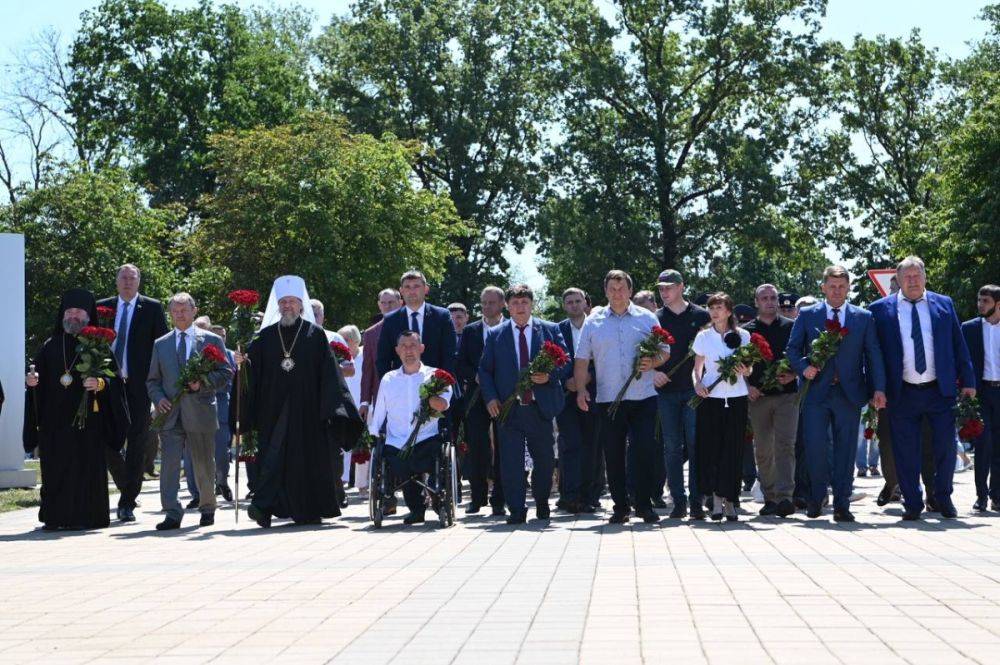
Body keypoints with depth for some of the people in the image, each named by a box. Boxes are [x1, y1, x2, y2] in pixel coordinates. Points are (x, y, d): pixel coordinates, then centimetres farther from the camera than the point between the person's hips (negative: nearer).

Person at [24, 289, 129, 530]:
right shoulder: (50, 346, 13)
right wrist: (32, 381, -9)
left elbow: (115, 379, -2)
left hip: (87, 418, -3)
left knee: (86, 468, -4)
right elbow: (38, 379, 12)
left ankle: (85, 516, 1)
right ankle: (55, 517, 6)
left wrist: (100, 384, -21)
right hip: (55, 420, 3)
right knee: (55, 469, 1)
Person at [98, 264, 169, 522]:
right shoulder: (102, 307, 10)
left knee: (137, 442, -3)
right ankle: (127, 488, 24)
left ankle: (127, 502, 1)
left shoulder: (152, 308, 3)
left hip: (140, 385, -2)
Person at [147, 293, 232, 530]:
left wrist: (203, 383, -13)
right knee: (169, 464, -10)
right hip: (170, 414, 2)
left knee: (204, 466, 7)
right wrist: (159, 398, -3)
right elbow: (152, 380, 17)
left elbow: (226, 373, 3)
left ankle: (207, 509, 25)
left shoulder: (212, 340, 7)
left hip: (200, 413, -2)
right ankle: (172, 514, -11)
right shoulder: (161, 344, 15)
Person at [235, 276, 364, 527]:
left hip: (307, 409, -1)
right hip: (274, 409, 1)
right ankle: (264, 506, -8)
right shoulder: (265, 336, 9)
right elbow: (253, 373, 5)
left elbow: (329, 373, -2)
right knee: (273, 454, -5)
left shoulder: (315, 334, 3)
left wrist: (332, 408, -10)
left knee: (309, 458, 2)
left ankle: (310, 511, 12)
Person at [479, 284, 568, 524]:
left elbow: (565, 362, 4)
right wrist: (490, 398, -5)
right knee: (511, 461, -4)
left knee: (544, 460, 9)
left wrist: (549, 376, -15)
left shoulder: (551, 330, 6)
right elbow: (485, 370, 8)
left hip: (541, 406, 0)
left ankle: (542, 504, 29)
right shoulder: (495, 334, 7)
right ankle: (516, 511, 2)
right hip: (508, 408, 0)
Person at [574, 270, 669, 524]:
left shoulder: (647, 318, 7)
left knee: (645, 450, -6)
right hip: (608, 399, 1)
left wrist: (652, 362, -12)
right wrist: (580, 390, -4)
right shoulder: (593, 322, 8)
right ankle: (620, 506, 13)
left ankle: (644, 505, 5)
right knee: (613, 455, 4)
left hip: (643, 398, -1)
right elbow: (582, 359, 7)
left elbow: (665, 352, 9)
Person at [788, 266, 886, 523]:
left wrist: (878, 389, -4)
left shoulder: (864, 317, 9)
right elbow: (792, 349, 10)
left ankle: (842, 505, 8)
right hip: (816, 391, -1)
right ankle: (816, 498, 16)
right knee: (814, 446, -6)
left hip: (849, 393, 1)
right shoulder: (807, 315, 9)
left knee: (846, 450, 1)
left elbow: (873, 354, 6)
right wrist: (803, 367, -10)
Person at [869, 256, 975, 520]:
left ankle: (943, 498, 23)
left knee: (946, 447, 4)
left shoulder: (944, 304, 8)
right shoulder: (881, 309, 2)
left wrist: (967, 381, 5)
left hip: (940, 390, 1)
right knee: (906, 452, 3)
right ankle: (912, 503, 15)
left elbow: (959, 345, 9)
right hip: (902, 394, -1)